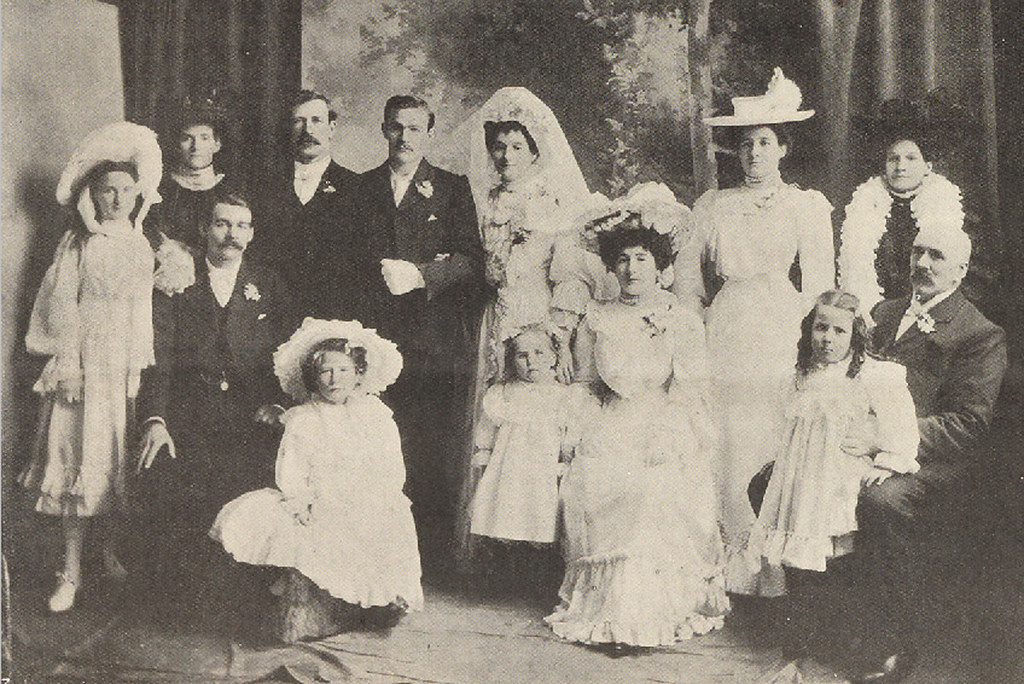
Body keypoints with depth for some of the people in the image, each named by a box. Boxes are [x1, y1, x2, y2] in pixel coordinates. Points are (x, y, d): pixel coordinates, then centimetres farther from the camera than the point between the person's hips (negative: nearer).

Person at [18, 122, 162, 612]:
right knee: (78, 464, -3)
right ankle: (71, 572, 3)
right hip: (84, 365, -3)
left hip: (126, 369, 3)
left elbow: (143, 315, 10)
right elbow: (61, 310, -3)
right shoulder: (77, 245, 0)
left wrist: (139, 368, 5)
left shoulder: (142, 248, 9)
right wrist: (67, 364, -10)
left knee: (119, 462, 7)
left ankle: (111, 554, 24)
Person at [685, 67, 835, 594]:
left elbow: (819, 287, 6)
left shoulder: (808, 206, 9)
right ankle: (736, 569, 4)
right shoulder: (711, 207, 13)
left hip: (784, 340, -1)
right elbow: (687, 284, 14)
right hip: (725, 344, 1)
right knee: (726, 454, -4)